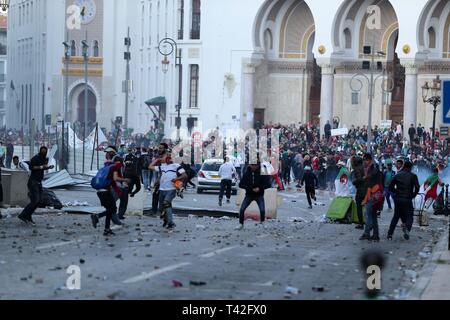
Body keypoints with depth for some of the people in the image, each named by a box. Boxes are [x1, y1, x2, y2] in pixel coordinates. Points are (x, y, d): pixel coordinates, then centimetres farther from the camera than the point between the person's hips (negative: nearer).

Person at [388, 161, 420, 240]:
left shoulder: (397, 175, 8)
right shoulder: (413, 176, -2)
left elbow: (391, 187, 7)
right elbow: (417, 187, -13)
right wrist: (413, 195, 1)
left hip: (397, 199, 4)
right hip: (407, 199, -4)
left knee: (396, 216, 16)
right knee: (409, 217, 6)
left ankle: (390, 234, 10)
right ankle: (407, 229, -23)